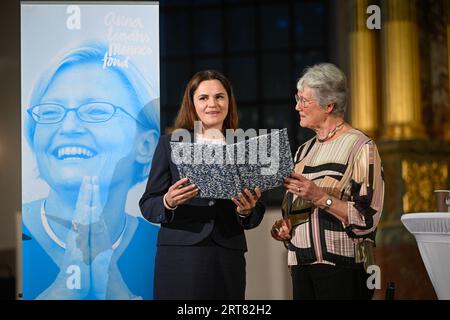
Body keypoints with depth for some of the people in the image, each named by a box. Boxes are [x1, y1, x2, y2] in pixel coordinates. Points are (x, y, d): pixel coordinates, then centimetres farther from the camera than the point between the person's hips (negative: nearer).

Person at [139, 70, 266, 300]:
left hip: (228, 261, 2)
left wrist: (247, 211, -12)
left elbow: (256, 216, 10)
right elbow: (147, 206, 2)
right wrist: (168, 202, -18)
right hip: (179, 259, -2)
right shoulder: (170, 143, 5)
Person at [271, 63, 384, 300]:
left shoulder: (361, 147, -6)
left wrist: (320, 198, -22)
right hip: (302, 266, 6)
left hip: (343, 269, -6)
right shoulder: (304, 151, 16)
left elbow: (367, 218, -14)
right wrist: (285, 227, 3)